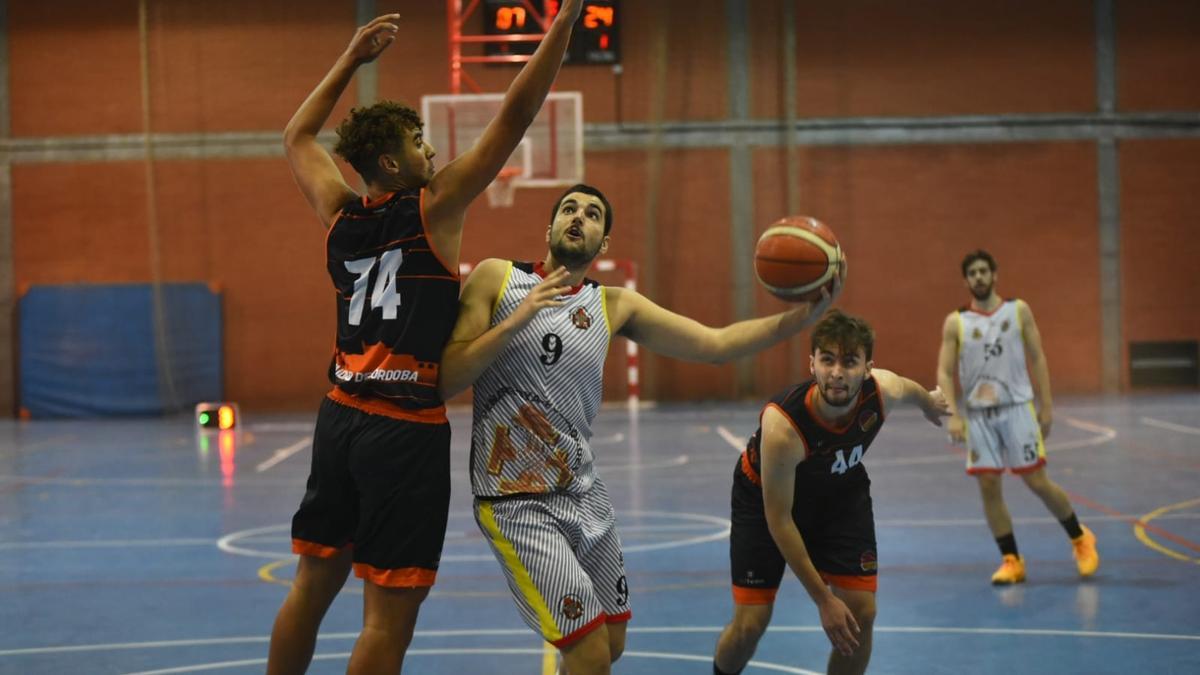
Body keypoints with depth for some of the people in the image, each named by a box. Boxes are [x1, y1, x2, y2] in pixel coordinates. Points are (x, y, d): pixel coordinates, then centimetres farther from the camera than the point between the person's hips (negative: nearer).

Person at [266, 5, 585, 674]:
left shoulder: (340, 213, 7)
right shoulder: (433, 207, -9)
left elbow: (298, 136, 26)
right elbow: (513, 119, -12)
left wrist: (352, 58, 27)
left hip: (341, 416, 7)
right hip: (407, 430, -7)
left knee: (314, 583, 17)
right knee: (391, 613, -3)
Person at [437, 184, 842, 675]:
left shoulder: (615, 307, 5)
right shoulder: (496, 278, -5)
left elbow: (716, 344, 0)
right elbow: (443, 381, -11)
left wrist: (805, 313, -11)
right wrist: (514, 322, -21)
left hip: (585, 494, 5)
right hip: (515, 501, -5)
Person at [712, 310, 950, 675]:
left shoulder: (884, 391, -28)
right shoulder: (782, 424, -41)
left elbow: (912, 389, 1)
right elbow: (778, 521, -31)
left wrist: (930, 403, 25)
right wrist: (823, 600, -27)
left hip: (843, 491, 4)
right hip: (766, 497, -4)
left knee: (861, 612, -7)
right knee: (751, 622, -7)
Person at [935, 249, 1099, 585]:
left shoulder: (1018, 310, 3)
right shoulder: (955, 322, 3)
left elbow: (1037, 359, 4)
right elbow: (944, 372, 0)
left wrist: (1046, 406, -1)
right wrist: (953, 415, -11)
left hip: (1017, 407, -2)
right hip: (978, 414, 2)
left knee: (1037, 481, -3)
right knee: (988, 486, -2)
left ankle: (1080, 539, 18)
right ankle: (1011, 561, 9)